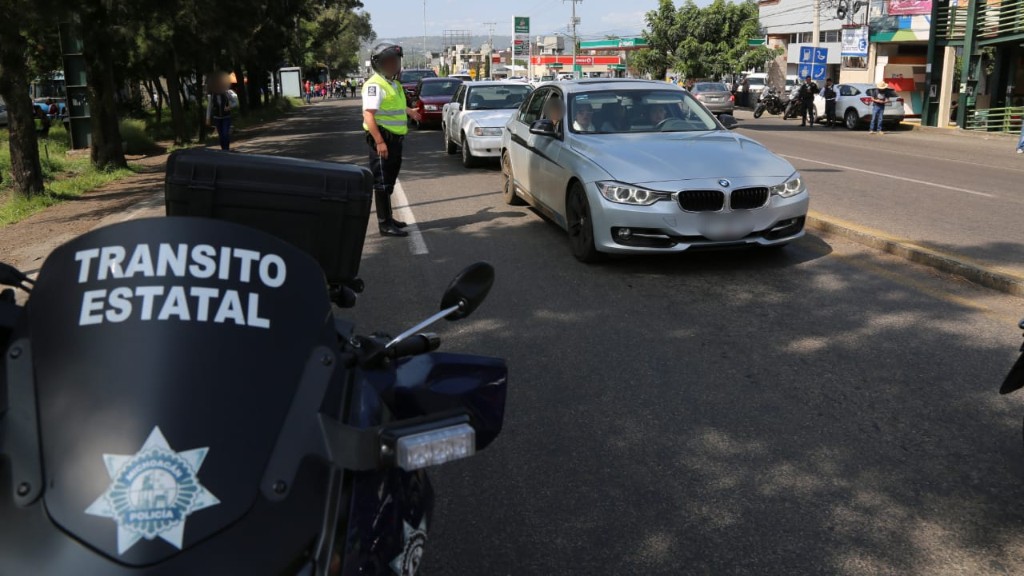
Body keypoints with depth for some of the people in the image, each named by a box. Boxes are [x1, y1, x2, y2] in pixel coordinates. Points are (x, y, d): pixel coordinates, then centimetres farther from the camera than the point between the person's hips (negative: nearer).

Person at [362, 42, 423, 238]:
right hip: (382, 138, -10)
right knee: (382, 182, -6)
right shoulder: (375, 85, -16)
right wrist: (379, 142, -29)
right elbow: (368, 115, -24)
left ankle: (388, 218, 29)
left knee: (390, 181, 18)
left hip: (395, 139, 10)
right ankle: (384, 224, -3)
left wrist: (409, 110, 42)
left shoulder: (393, 84, 15)